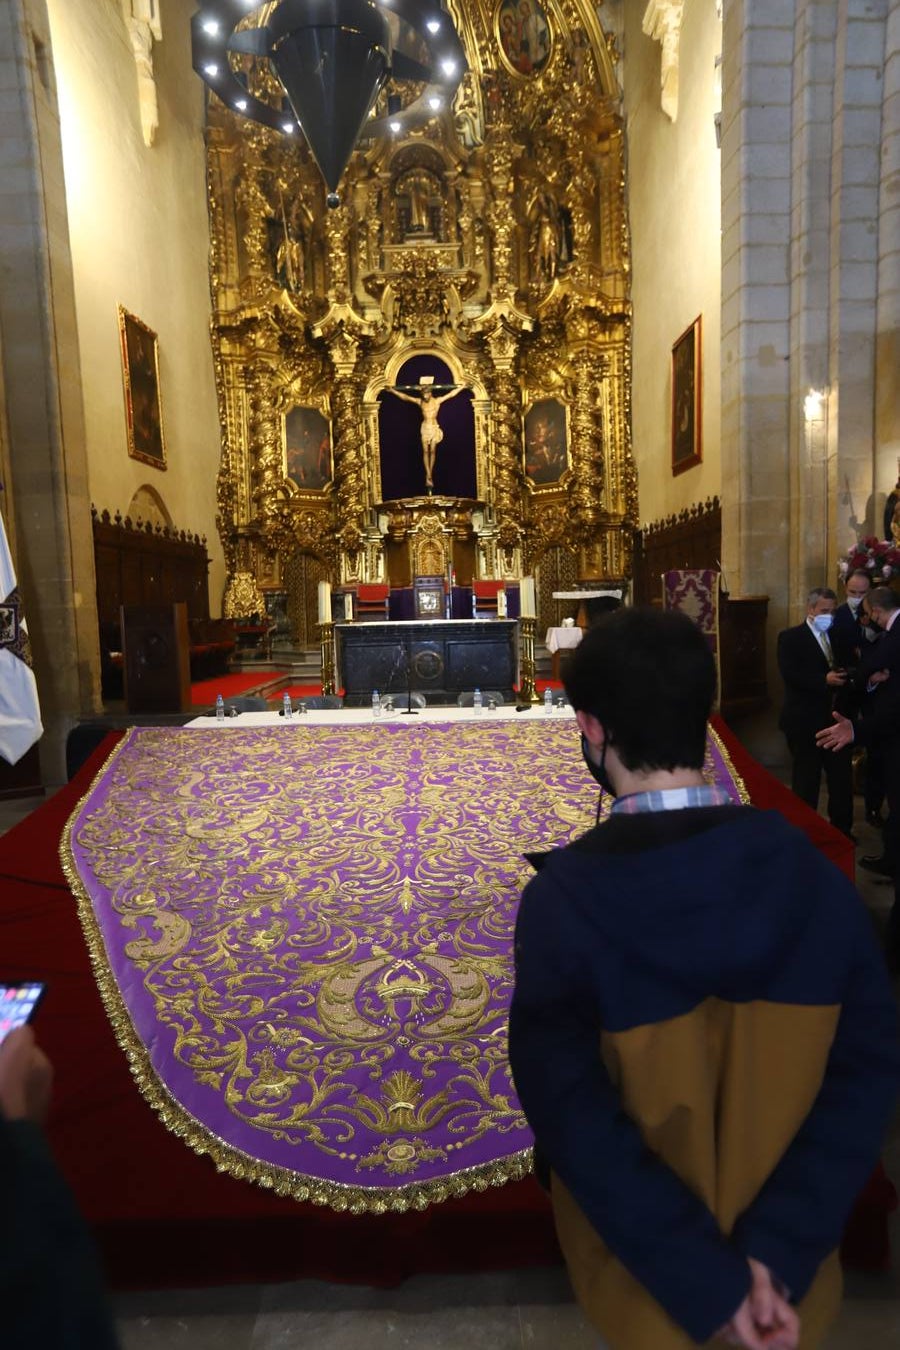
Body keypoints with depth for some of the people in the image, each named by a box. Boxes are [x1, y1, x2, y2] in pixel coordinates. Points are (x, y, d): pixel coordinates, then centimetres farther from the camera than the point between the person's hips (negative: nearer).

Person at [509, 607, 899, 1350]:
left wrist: (705, 1284, -17)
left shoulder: (561, 900, -27)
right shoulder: (815, 875, -18)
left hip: (646, 1260, -2)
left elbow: (572, 1117, -25)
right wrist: (777, 1248, -16)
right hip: (782, 1250, 2)